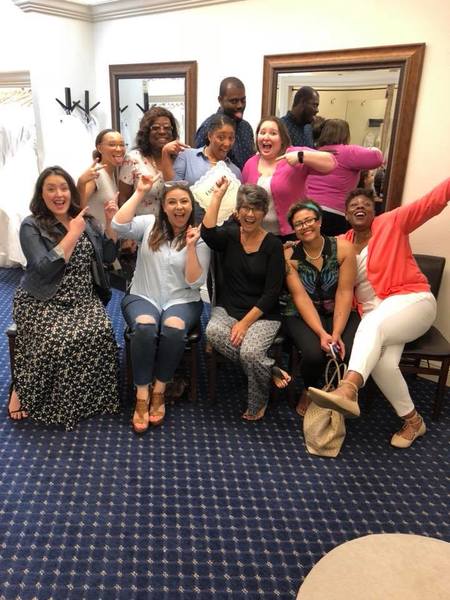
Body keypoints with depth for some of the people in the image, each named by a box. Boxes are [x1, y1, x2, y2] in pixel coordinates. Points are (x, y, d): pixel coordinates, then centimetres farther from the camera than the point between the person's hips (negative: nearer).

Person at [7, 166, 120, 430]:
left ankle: (93, 397, -8)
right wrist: (73, 234, -16)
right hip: (43, 301, -3)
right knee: (57, 339, -32)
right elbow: (45, 269, -16)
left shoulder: (86, 220, 12)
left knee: (100, 332, -28)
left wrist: (111, 223, -1)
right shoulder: (31, 226, -2)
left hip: (84, 298, 3)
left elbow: (108, 256, 11)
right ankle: (22, 389, -5)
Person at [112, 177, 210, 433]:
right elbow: (119, 225, -15)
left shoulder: (199, 237, 3)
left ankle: (159, 392, -15)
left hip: (182, 300, 0)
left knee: (173, 329, -34)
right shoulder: (149, 225, 7)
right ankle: (142, 396, -21)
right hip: (143, 297, 0)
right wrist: (140, 192, -10)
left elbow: (195, 282, -5)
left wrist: (191, 247, -16)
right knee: (145, 326, -34)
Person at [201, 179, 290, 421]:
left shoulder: (273, 244, -4)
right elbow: (207, 233, -21)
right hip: (227, 308, 3)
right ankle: (271, 370, -12)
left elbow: (271, 293, -7)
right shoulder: (229, 235, 4)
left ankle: (258, 402, 5)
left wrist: (245, 322, -15)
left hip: (262, 315, -2)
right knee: (213, 331, -31)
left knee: (250, 352, -29)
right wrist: (217, 195, -15)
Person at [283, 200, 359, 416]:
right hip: (302, 315, -1)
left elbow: (344, 293, -10)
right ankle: (308, 391, 7)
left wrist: (337, 333, -20)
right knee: (314, 353, -30)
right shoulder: (289, 256, -6)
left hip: (340, 314, 1)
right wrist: (322, 333, -23)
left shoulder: (343, 248, -7)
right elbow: (300, 298, -12)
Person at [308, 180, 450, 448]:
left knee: (372, 325, -36)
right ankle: (413, 419, -2)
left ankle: (348, 390, -57)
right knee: (382, 362, -24)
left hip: (412, 301, -4)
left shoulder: (392, 222, 3)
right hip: (374, 313, 4)